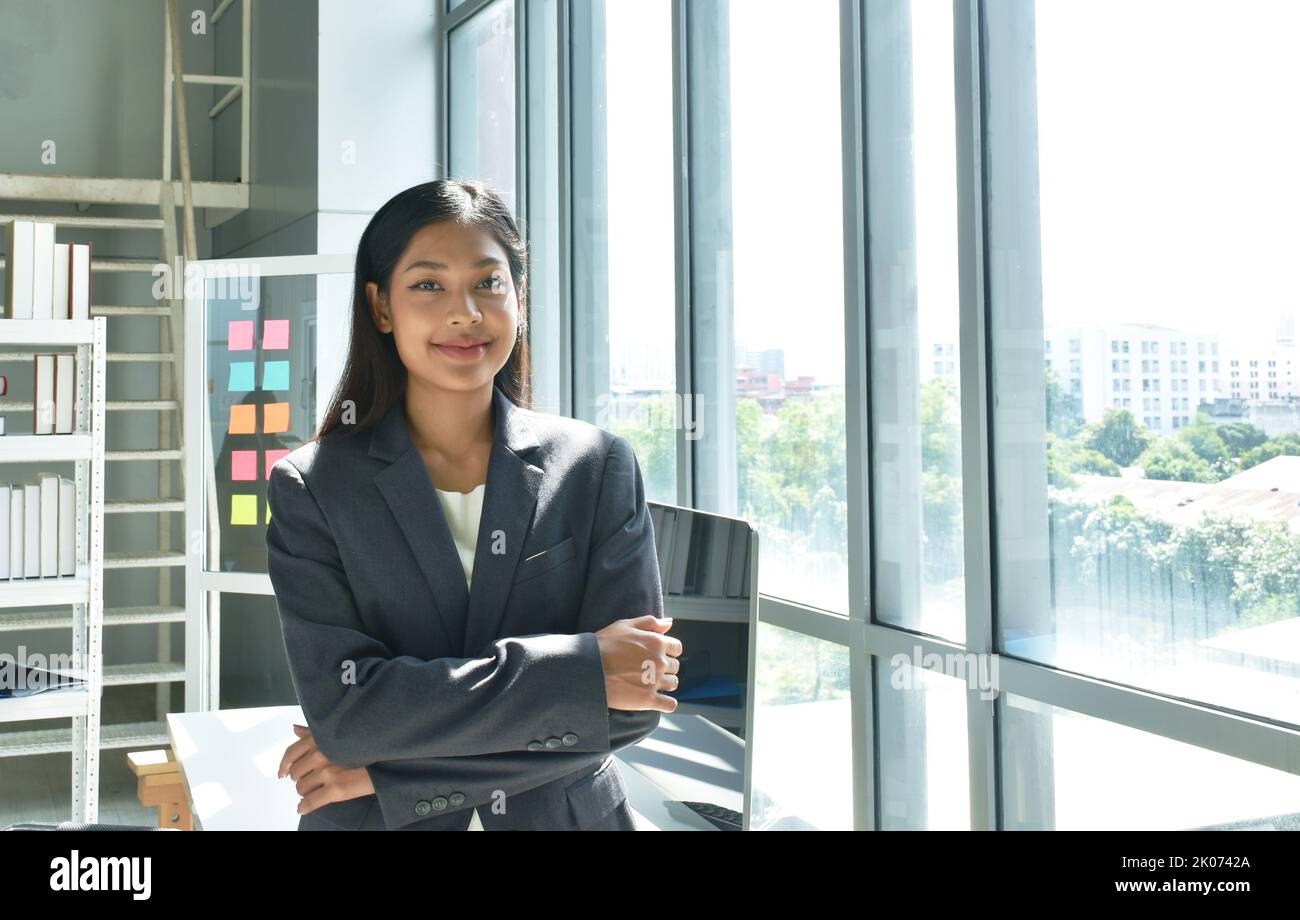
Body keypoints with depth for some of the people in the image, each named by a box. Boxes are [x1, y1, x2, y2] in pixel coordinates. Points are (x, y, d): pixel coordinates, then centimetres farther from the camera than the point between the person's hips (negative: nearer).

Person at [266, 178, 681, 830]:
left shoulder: (598, 466, -8)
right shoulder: (311, 487, -9)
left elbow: (631, 709, -13)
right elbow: (340, 705, -19)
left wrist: (389, 768, -17)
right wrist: (582, 670, -23)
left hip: (567, 813, 1)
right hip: (374, 821, 0)